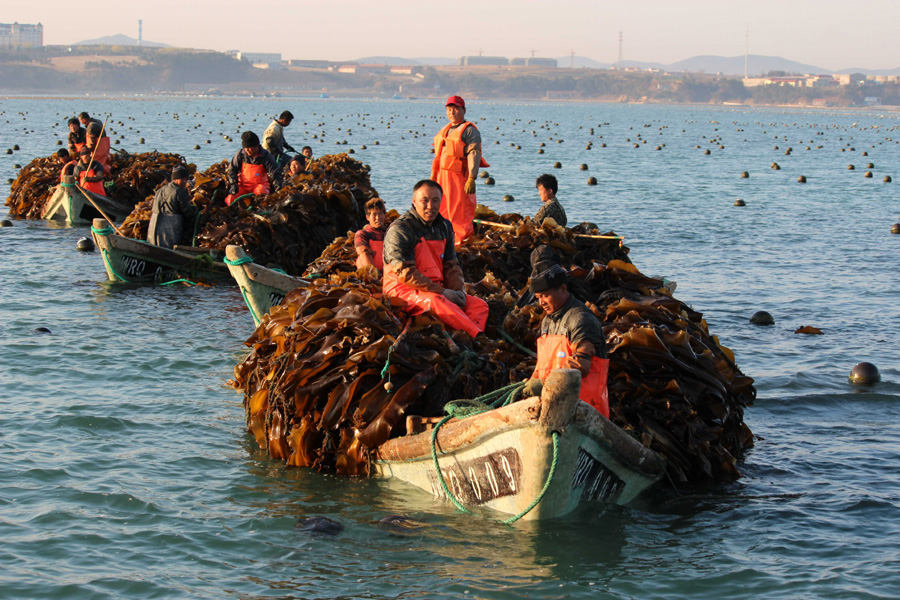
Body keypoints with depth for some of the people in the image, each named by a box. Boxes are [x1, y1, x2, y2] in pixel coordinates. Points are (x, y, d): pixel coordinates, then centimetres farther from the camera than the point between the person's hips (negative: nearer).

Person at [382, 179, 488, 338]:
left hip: (435, 289, 7)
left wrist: (458, 290, -5)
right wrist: (442, 292, -20)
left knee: (479, 305, -12)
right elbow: (405, 274, -17)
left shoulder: (444, 227, 14)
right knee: (436, 301, -38)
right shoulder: (399, 230, -9)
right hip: (403, 290, -7)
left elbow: (451, 265, 17)